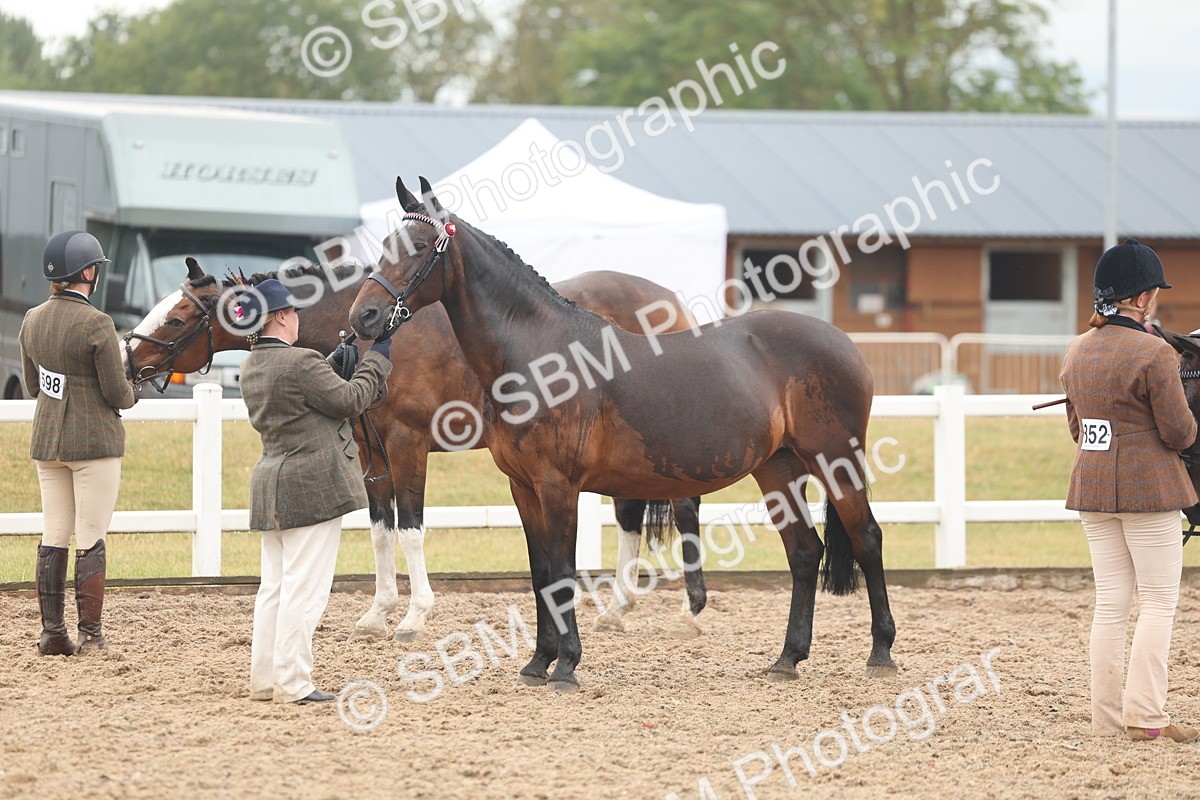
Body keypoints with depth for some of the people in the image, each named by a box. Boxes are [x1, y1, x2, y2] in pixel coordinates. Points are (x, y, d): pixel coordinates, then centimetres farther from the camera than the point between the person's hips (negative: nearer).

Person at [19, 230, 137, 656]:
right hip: (94, 441, -6)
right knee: (91, 541, -1)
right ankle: (91, 635, 2)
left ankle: (52, 633, 11)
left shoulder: (32, 320, 4)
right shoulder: (97, 324, -17)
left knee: (53, 537, 10)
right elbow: (118, 394, -14)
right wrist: (131, 392, 8)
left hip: (46, 442, 6)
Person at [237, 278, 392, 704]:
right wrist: (377, 359, 2)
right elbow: (350, 400, -10)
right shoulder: (300, 363, -18)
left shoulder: (251, 366, 9)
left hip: (271, 484, 9)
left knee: (274, 586, 14)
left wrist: (334, 362, 19)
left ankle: (264, 678, 17)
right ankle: (292, 682, -5)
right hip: (312, 486, -9)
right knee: (305, 589, -5)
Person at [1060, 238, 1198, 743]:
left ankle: (1106, 717, 10)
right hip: (1147, 487, -7)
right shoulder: (1155, 354, -15)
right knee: (1158, 602, 1)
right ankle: (1145, 715, -4)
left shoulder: (1076, 352, 7)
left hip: (1091, 487, 7)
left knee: (1110, 603, 11)